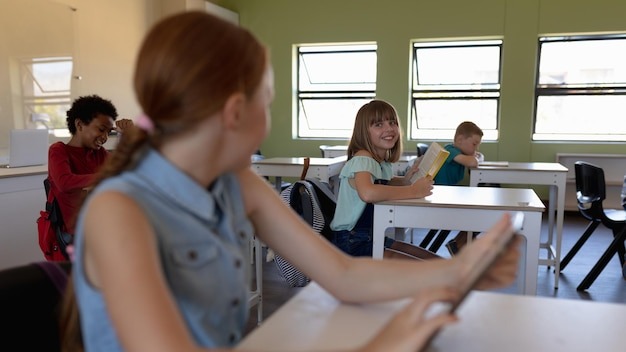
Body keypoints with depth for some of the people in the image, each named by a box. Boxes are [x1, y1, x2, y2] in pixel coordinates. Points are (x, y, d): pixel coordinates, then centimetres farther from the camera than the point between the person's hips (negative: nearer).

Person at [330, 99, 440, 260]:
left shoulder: (383, 162, 8)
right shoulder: (362, 159, -20)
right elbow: (367, 193, -42)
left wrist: (406, 179, 6)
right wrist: (413, 190, -29)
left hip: (373, 238, 10)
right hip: (352, 242, -10)